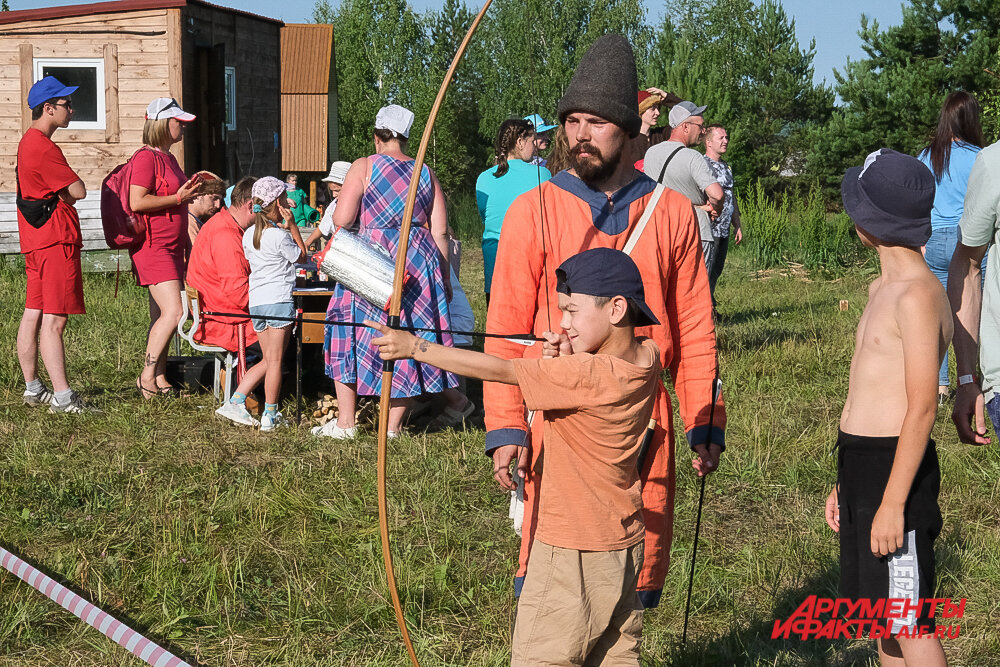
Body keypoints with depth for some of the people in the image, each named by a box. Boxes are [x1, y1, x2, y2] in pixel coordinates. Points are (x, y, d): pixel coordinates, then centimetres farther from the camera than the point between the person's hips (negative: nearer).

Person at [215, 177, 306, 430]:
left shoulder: (249, 234, 8)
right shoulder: (279, 236, -12)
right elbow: (301, 256, 2)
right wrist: (292, 226, 1)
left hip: (255, 302, 7)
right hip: (279, 301, -7)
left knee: (267, 360, 16)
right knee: (274, 360, 0)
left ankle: (235, 402, 10)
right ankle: (270, 416, 3)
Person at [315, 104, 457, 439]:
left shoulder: (363, 167, -4)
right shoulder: (425, 173, 7)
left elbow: (341, 221, -8)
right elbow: (440, 231, 5)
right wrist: (445, 278, 13)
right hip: (419, 260, 3)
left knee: (352, 334, 10)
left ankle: (345, 422, 11)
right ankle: (393, 426, 10)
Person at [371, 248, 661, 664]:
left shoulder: (588, 376, -25)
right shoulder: (646, 357, -2)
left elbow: (500, 370, -24)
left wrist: (415, 348, -20)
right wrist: (561, 363, -11)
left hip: (573, 553, -9)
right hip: (624, 546, 9)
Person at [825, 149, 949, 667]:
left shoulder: (918, 295, -16)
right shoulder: (882, 289, 14)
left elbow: (922, 407, -19)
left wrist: (893, 502, -21)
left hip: (895, 469, -9)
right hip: (861, 464, 9)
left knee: (909, 624, -3)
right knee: (879, 615, 16)